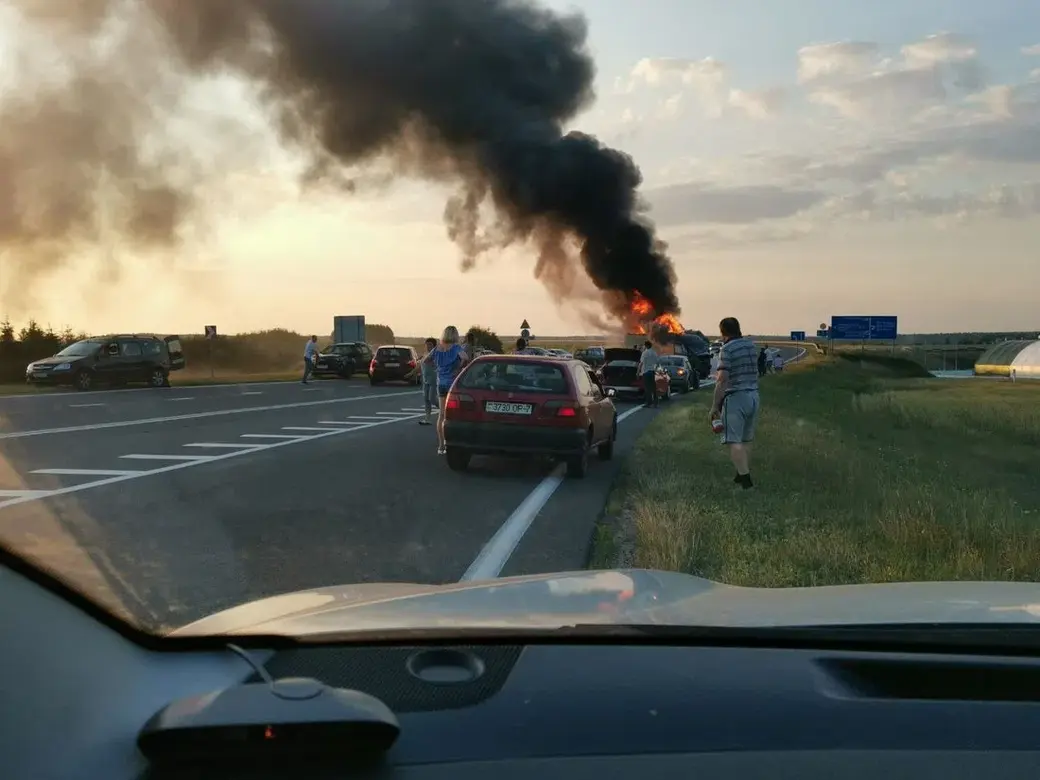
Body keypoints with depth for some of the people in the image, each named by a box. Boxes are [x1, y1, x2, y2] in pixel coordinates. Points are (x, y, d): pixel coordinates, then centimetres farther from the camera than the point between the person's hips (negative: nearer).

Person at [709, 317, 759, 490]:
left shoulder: (727, 349, -11)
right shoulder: (750, 344, 10)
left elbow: (722, 379, -19)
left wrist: (714, 406, -15)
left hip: (735, 397, -7)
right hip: (753, 396, 8)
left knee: (734, 441, -9)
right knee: (746, 440, 16)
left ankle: (745, 478, -19)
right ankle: (744, 475, 23)